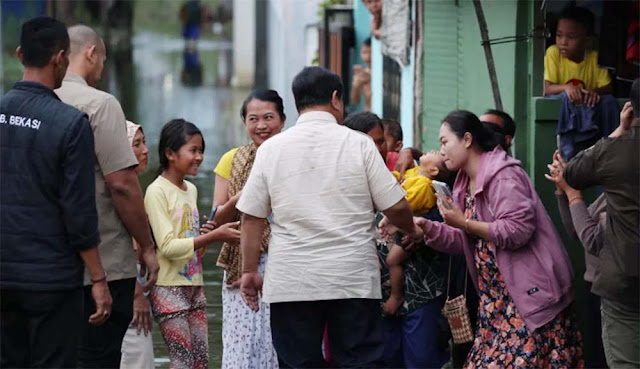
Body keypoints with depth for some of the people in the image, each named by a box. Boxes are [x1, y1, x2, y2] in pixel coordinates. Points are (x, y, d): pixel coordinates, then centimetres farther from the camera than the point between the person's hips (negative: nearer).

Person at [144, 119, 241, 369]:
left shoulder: (191, 190, 12)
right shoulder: (157, 192, -11)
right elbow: (168, 247, -19)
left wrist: (208, 240, -2)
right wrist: (213, 236, -20)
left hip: (193, 286, 8)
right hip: (169, 289, -8)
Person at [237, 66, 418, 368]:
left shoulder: (271, 148, 3)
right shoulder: (359, 144, -2)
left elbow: (252, 216, 3)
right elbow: (396, 207, -2)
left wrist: (250, 271, 12)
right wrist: (411, 231, 18)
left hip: (290, 283, 1)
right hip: (354, 281, -1)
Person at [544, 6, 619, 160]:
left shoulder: (594, 57, -3)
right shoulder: (553, 53, -9)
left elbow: (608, 88, -6)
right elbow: (548, 89, -15)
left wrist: (596, 91, -30)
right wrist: (566, 88, -36)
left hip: (587, 107, 2)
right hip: (559, 106, -2)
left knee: (608, 100, -25)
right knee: (566, 97, -34)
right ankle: (570, 154, -37)